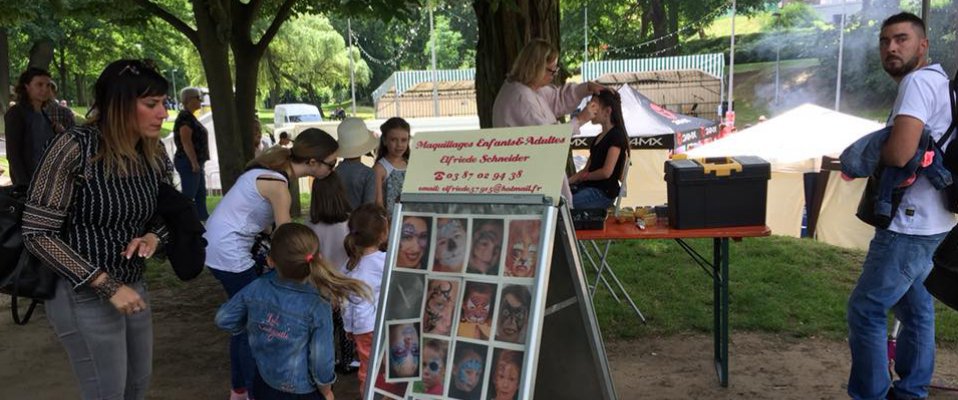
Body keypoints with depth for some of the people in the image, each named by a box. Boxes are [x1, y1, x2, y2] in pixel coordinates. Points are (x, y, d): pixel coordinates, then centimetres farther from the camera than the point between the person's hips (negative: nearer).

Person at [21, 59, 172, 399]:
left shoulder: (154, 154, -1)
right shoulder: (74, 147, -21)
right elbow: (37, 234, -20)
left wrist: (152, 237, -11)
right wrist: (107, 286, -22)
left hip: (133, 286, 7)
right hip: (83, 296, -7)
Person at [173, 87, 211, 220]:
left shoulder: (190, 116, 15)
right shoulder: (185, 117, -15)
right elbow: (186, 141, -22)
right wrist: (194, 162, -24)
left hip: (196, 162, 10)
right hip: (188, 162, -10)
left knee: (201, 194, 15)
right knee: (188, 196, -6)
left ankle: (205, 219, 23)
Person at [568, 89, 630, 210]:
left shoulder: (616, 135, -6)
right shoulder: (598, 138, 23)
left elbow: (606, 172, -15)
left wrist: (584, 176, 0)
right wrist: (568, 181, 4)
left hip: (603, 192, -8)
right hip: (588, 187, 8)